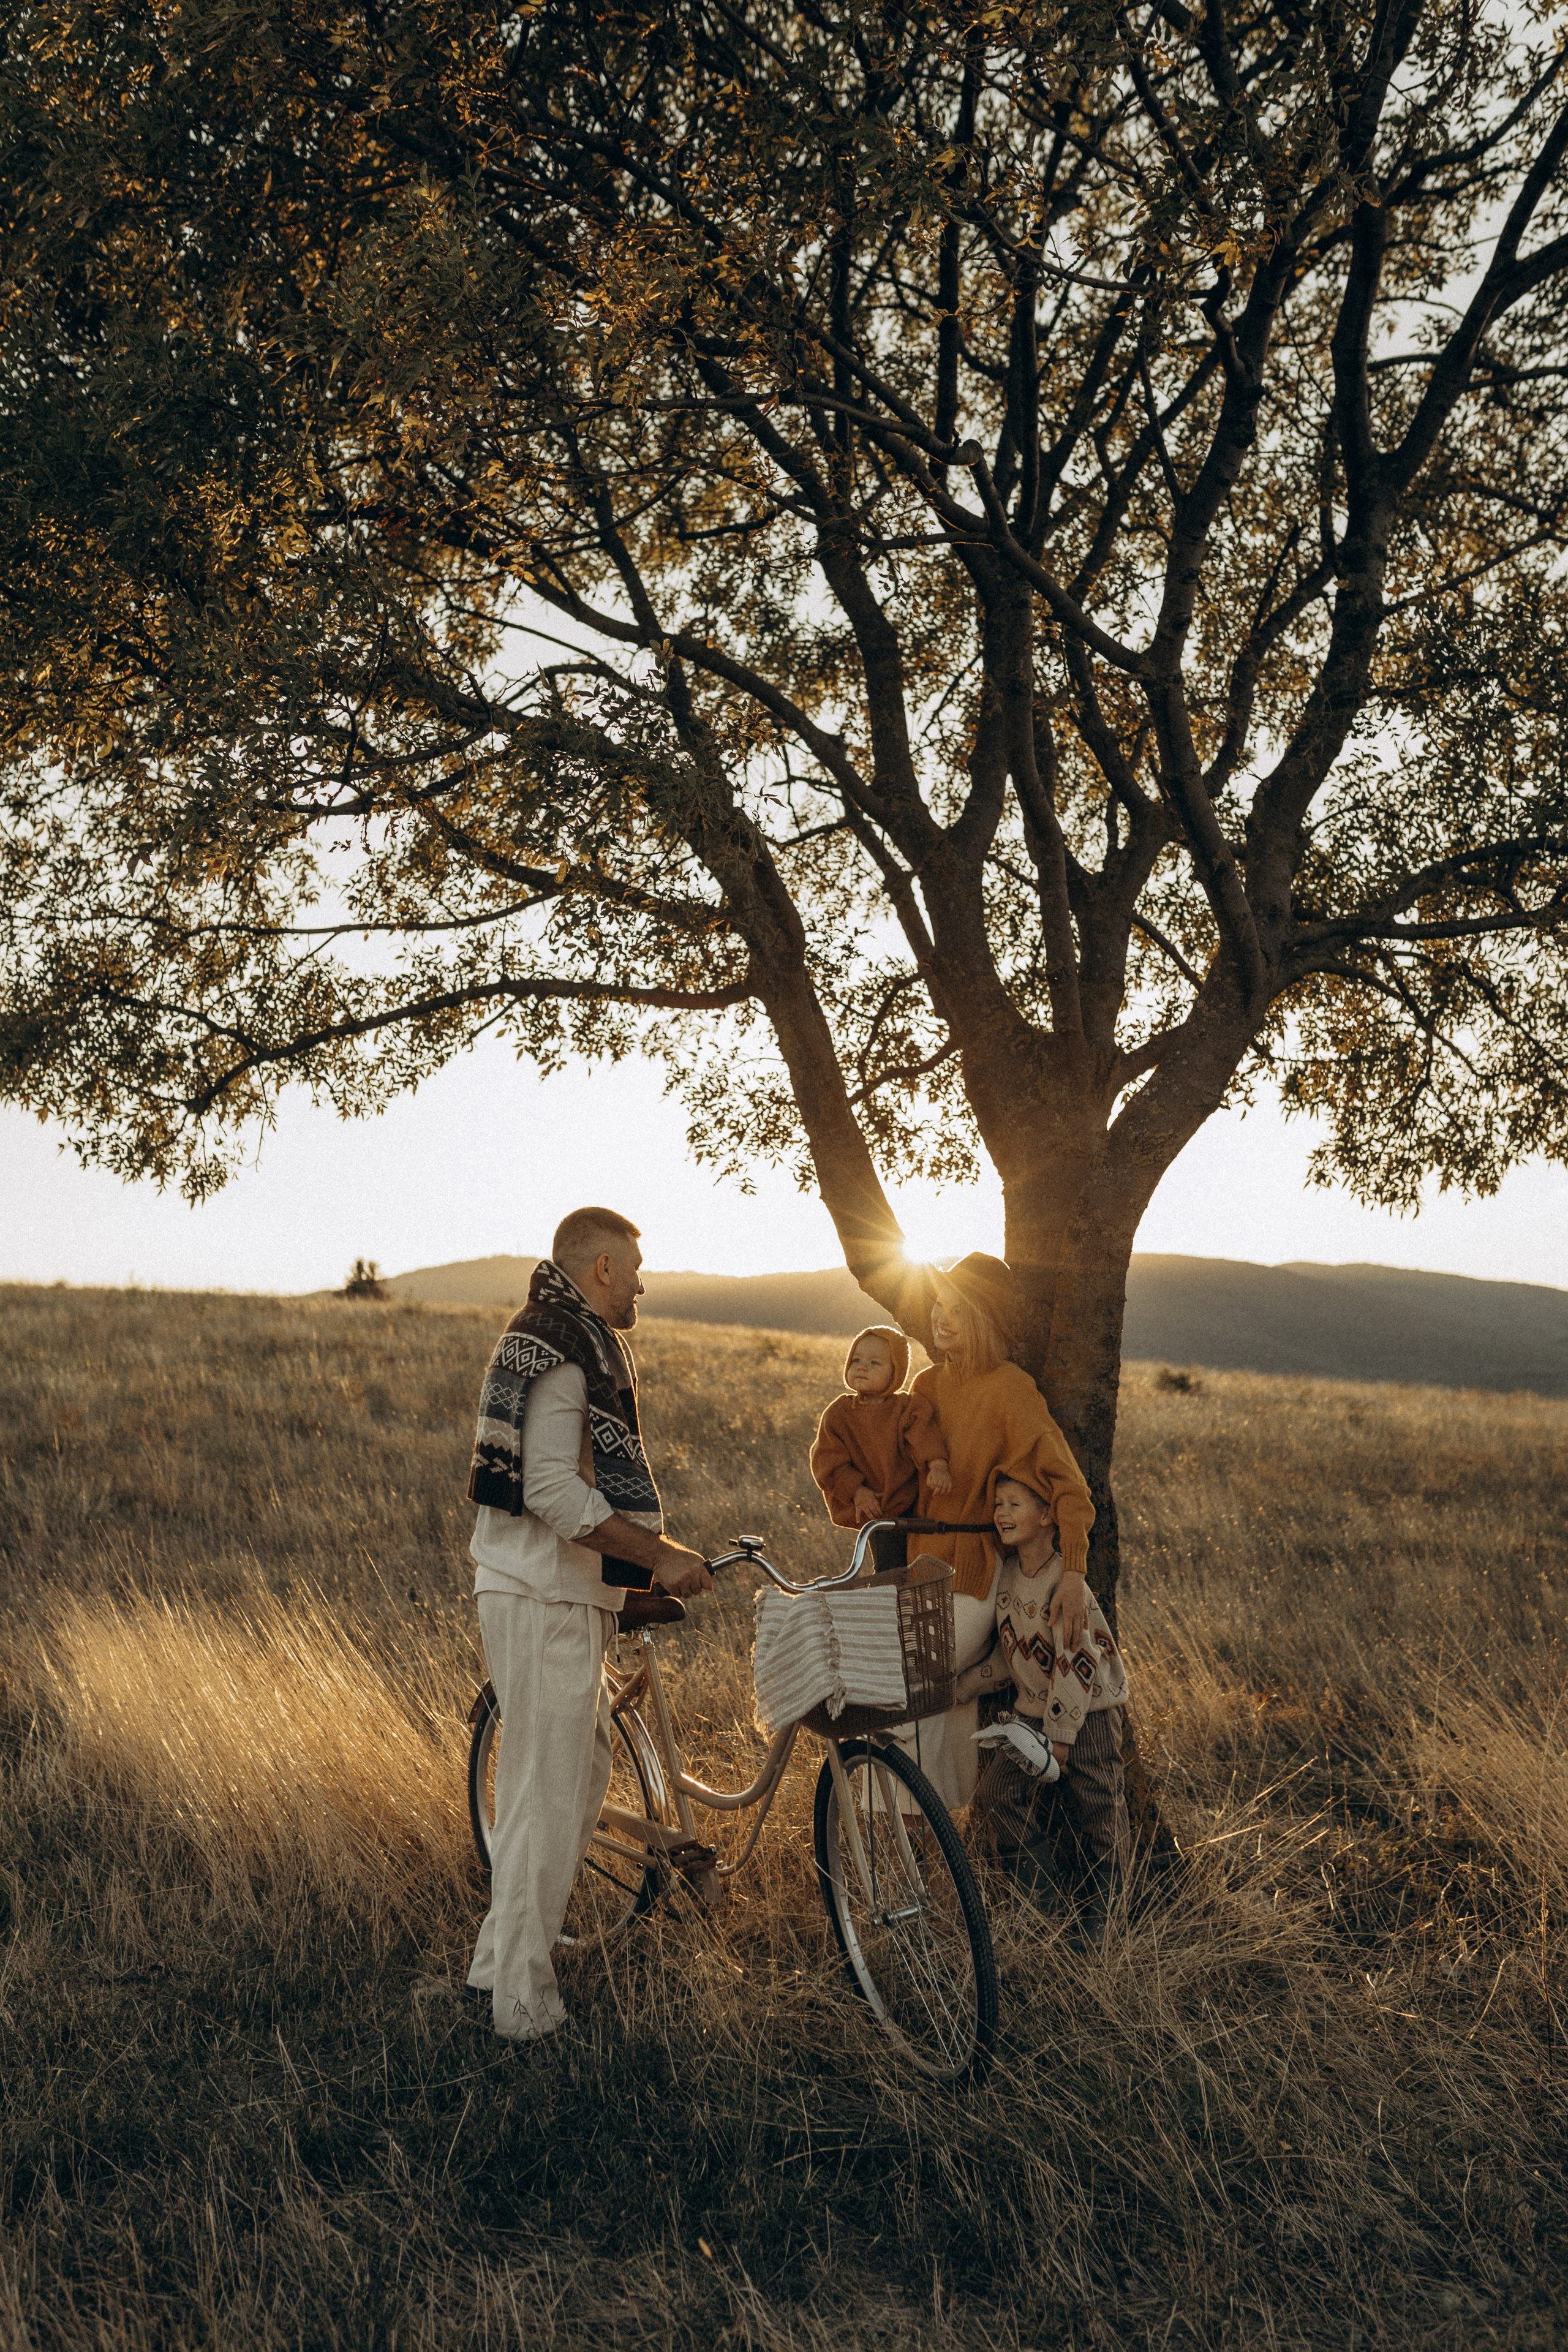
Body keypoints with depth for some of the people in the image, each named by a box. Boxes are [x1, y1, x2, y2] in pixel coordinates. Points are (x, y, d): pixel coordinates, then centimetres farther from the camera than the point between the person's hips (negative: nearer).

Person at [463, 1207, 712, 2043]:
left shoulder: (567, 1340, 18)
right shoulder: (557, 1348, -17)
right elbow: (552, 1489, -25)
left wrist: (652, 1549, 22)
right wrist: (659, 1555, -21)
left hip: (561, 1590, 11)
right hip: (544, 1598, -11)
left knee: (582, 1771, 18)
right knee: (549, 1792, -3)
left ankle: (503, 1958, 29)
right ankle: (523, 1999, 7)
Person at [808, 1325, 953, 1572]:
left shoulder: (906, 1407, 1)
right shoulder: (838, 1413, 3)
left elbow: (923, 1433, -16)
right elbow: (828, 1462, -2)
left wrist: (937, 1464, -35)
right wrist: (857, 1491, -13)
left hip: (911, 1503, 0)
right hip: (870, 1509, 0)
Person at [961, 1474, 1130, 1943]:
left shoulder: (1065, 1582, -20)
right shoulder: (1006, 1571, 1)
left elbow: (1077, 1666, -20)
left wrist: (1059, 1739, -18)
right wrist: (955, 1689, 7)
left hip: (1087, 1717, -6)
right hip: (1031, 1712, 6)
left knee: (1094, 1818, 3)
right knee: (998, 1795, -10)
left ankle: (1093, 1927, 23)